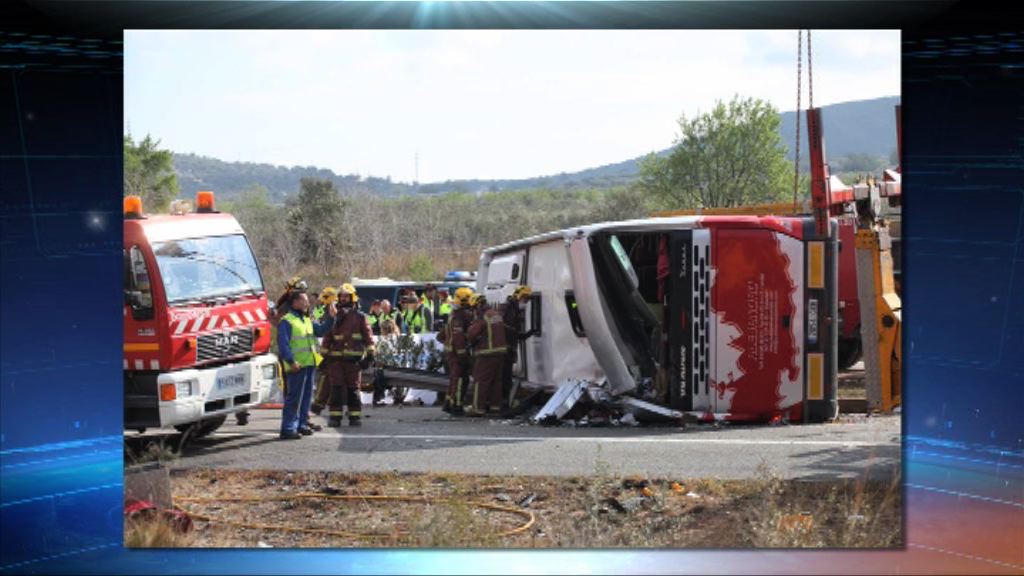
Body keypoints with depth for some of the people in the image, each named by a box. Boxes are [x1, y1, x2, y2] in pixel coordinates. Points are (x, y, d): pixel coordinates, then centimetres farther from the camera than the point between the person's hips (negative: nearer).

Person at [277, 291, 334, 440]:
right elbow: (283, 344, -16)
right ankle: (288, 429, -9)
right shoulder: (286, 321, -9)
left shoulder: (307, 320, 20)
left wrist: (331, 318, 7)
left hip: (309, 365, 9)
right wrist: (291, 361, -24)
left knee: (306, 396, 14)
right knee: (294, 398, -10)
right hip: (297, 366, -9)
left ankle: (301, 424, 24)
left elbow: (320, 330, 21)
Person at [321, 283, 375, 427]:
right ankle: (335, 416, -2)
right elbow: (327, 337, 15)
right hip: (336, 358, 2)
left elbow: (368, 336, 2)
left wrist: (370, 354, -6)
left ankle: (355, 416, 9)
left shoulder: (360, 316, 6)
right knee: (336, 388, -4)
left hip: (354, 359, -2)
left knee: (353, 388, 3)